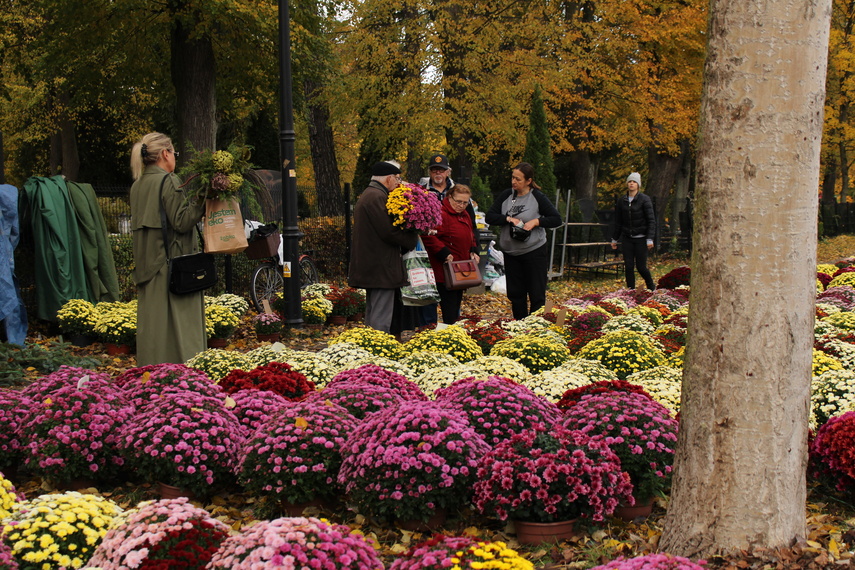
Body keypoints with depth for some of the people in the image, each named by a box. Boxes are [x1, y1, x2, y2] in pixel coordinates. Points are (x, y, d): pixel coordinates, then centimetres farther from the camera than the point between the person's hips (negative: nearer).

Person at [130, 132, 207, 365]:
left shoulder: (138, 185, 12)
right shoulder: (168, 181, -12)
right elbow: (182, 222, -16)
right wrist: (201, 200, -14)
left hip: (147, 265, 8)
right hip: (172, 264, -8)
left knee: (152, 320, 10)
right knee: (177, 320, -4)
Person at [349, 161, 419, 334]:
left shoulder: (367, 195, 20)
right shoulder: (377, 197, -15)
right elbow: (389, 231, -21)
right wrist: (412, 240, -7)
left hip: (370, 266, 11)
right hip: (381, 268, -11)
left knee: (372, 317, 16)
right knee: (381, 320, -9)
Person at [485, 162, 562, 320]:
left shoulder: (538, 197, -6)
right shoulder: (506, 195, 3)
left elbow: (556, 219, -5)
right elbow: (489, 217, 1)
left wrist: (536, 221, -19)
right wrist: (508, 219, -14)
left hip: (534, 252, -4)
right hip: (511, 253, 4)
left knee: (537, 295, -1)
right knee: (515, 294, 11)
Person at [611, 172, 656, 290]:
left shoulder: (645, 199, -6)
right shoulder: (621, 200, 7)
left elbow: (651, 220, -8)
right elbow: (618, 221, 15)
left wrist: (650, 239, -15)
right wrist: (614, 239, 15)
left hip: (641, 238, -4)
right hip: (627, 238, 4)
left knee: (641, 266, -2)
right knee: (628, 266, -2)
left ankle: (651, 287, 23)